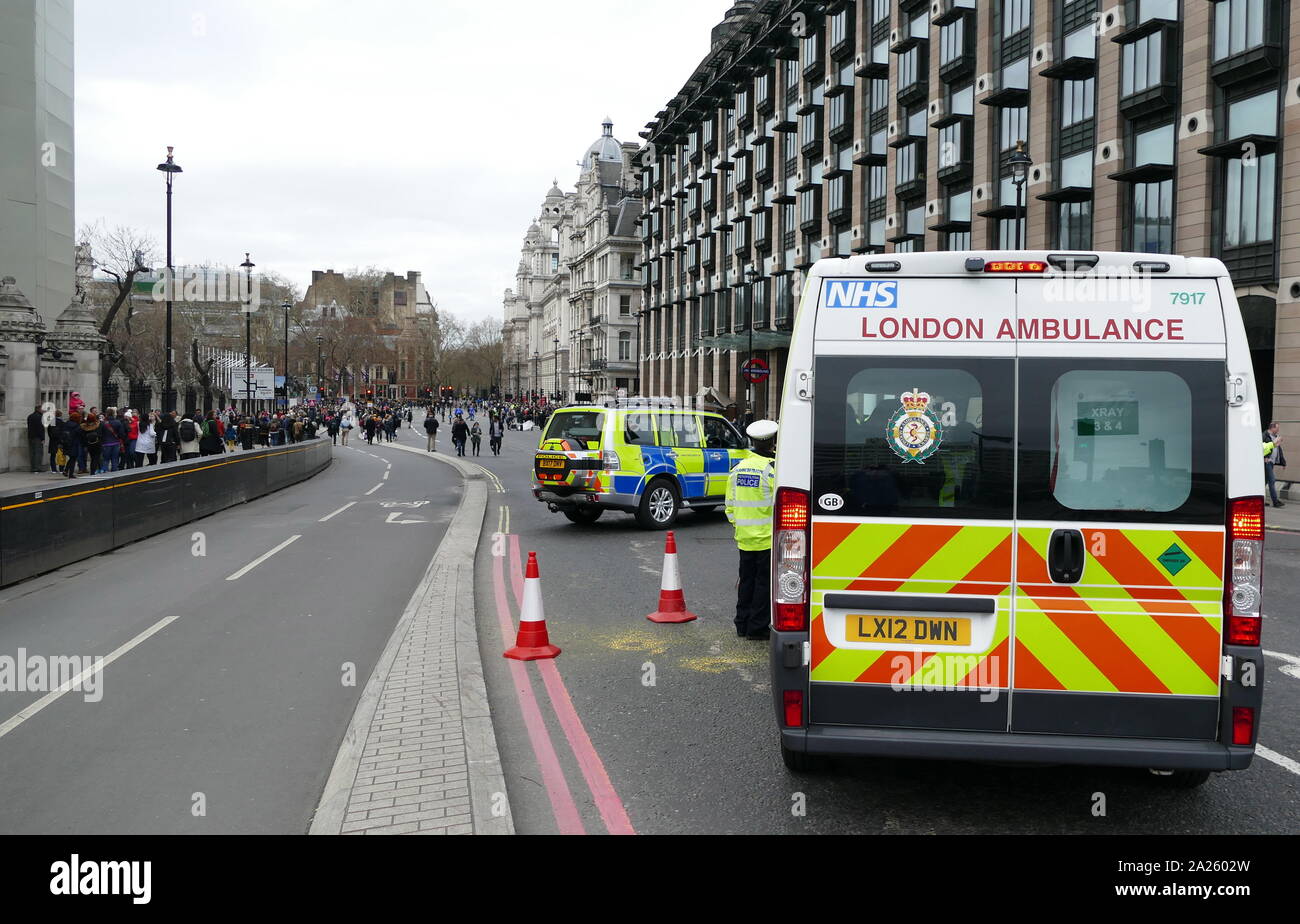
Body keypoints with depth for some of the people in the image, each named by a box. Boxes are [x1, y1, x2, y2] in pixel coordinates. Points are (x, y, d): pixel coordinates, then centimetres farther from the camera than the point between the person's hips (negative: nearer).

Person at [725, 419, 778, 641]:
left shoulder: (738, 468, 8)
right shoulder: (772, 468, -14)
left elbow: (730, 505, 13)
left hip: (745, 537, 6)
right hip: (768, 538, -6)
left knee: (747, 579, 15)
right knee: (764, 582, 2)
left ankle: (742, 624, 21)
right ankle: (757, 628, 5)